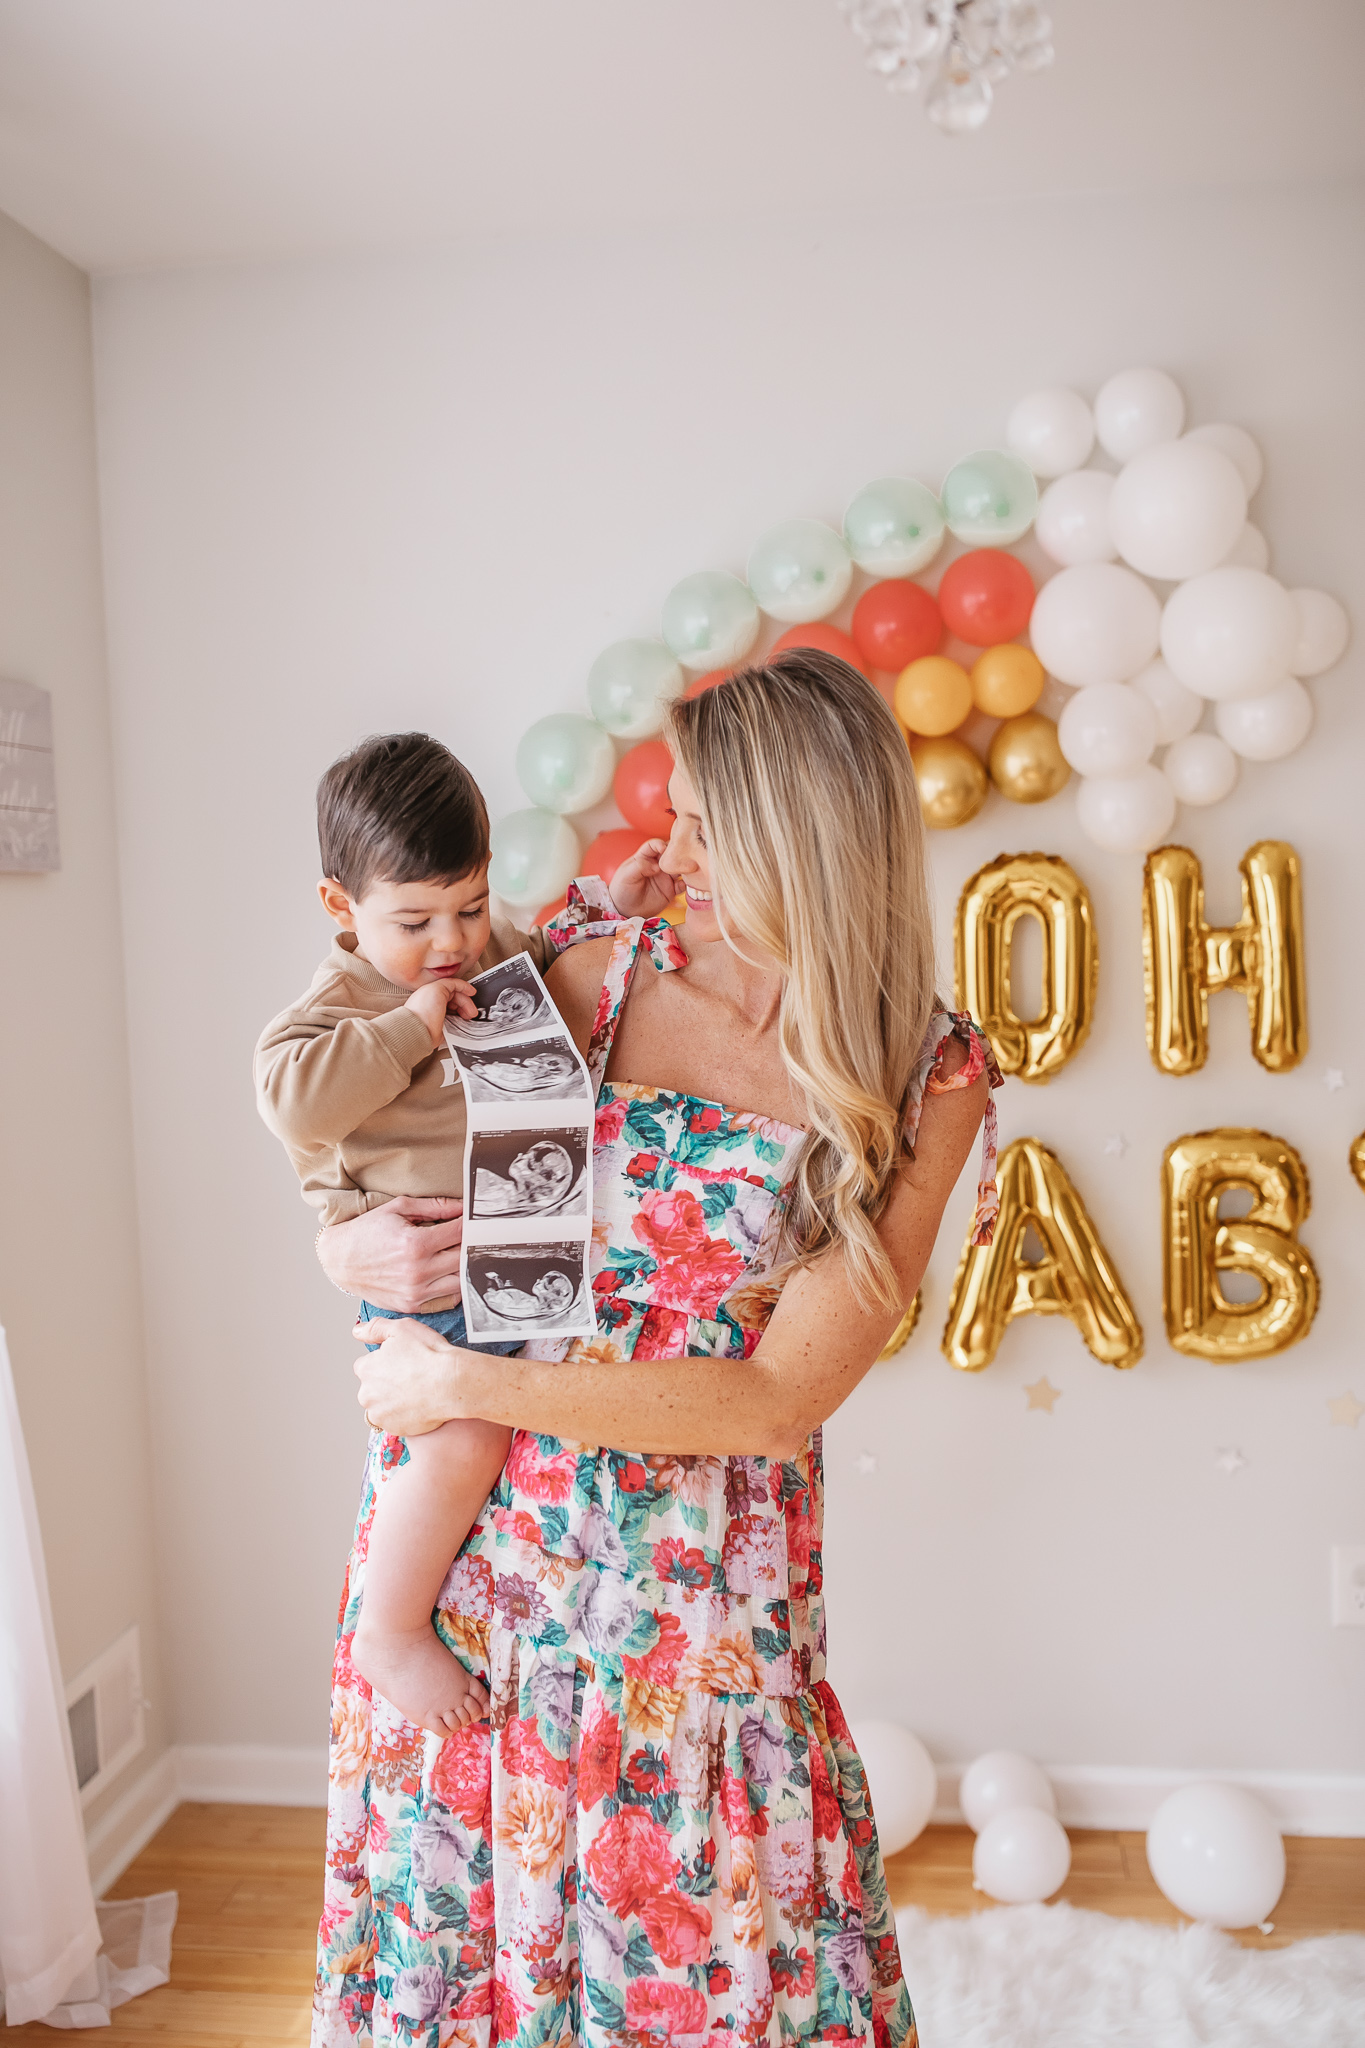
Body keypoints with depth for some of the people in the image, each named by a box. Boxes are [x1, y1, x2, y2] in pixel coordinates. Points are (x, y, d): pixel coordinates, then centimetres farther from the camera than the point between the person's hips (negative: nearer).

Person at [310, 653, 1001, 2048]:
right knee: (467, 1916, 16)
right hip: (479, 1527, 2)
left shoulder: (926, 1078, -10)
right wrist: (349, 1240, -11)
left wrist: (468, 1383, -15)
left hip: (701, 1584, -2)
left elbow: (776, 1401, -15)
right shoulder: (604, 975, -4)